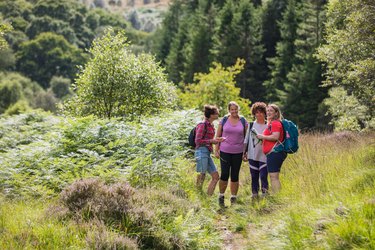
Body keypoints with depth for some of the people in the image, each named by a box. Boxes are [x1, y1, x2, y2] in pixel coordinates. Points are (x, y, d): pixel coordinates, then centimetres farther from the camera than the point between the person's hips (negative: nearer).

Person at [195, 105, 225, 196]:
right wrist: (211, 141, -13)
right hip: (202, 152, -9)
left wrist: (217, 140, 9)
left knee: (215, 176, 7)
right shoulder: (203, 125, -10)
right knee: (201, 176, -10)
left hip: (207, 153, 9)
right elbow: (198, 141, -13)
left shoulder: (211, 126, 17)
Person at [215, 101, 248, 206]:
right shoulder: (223, 121, 3)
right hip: (225, 151, -1)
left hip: (238, 153, 1)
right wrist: (216, 150, 1)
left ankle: (233, 198, 16)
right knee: (224, 174, -7)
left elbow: (246, 137, 8)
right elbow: (218, 136, 6)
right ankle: (221, 196, 10)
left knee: (235, 176, 6)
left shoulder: (243, 121, 4)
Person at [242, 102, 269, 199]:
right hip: (252, 156, 3)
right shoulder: (251, 125, 9)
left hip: (264, 156, -3)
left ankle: (265, 194, -3)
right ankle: (254, 195, 16)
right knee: (254, 177, 8)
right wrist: (244, 152, 11)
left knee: (263, 176, -10)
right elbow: (246, 140, 13)